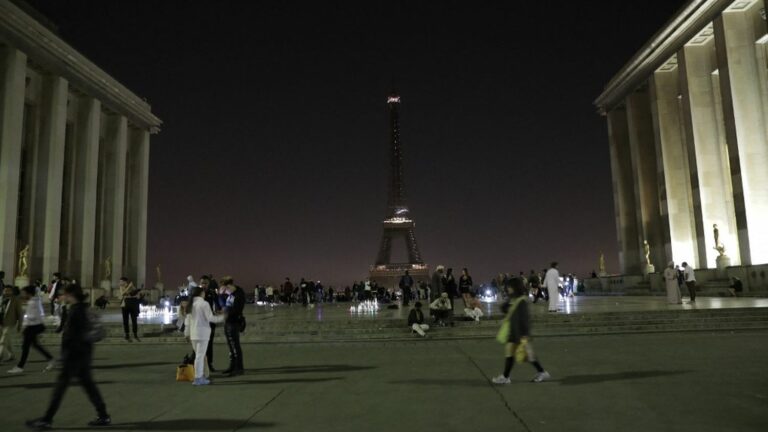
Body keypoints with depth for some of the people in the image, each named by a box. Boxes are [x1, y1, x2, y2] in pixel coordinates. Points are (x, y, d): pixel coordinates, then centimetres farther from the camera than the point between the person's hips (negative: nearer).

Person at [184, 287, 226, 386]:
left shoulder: (190, 304, 11)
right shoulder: (204, 303, -10)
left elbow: (187, 319, 13)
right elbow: (210, 318, -12)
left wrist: (187, 333, 17)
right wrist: (221, 317, 1)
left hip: (193, 333, 7)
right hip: (202, 332, -7)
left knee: (200, 355, 15)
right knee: (200, 356, -4)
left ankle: (201, 375, 21)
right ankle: (198, 378, -2)